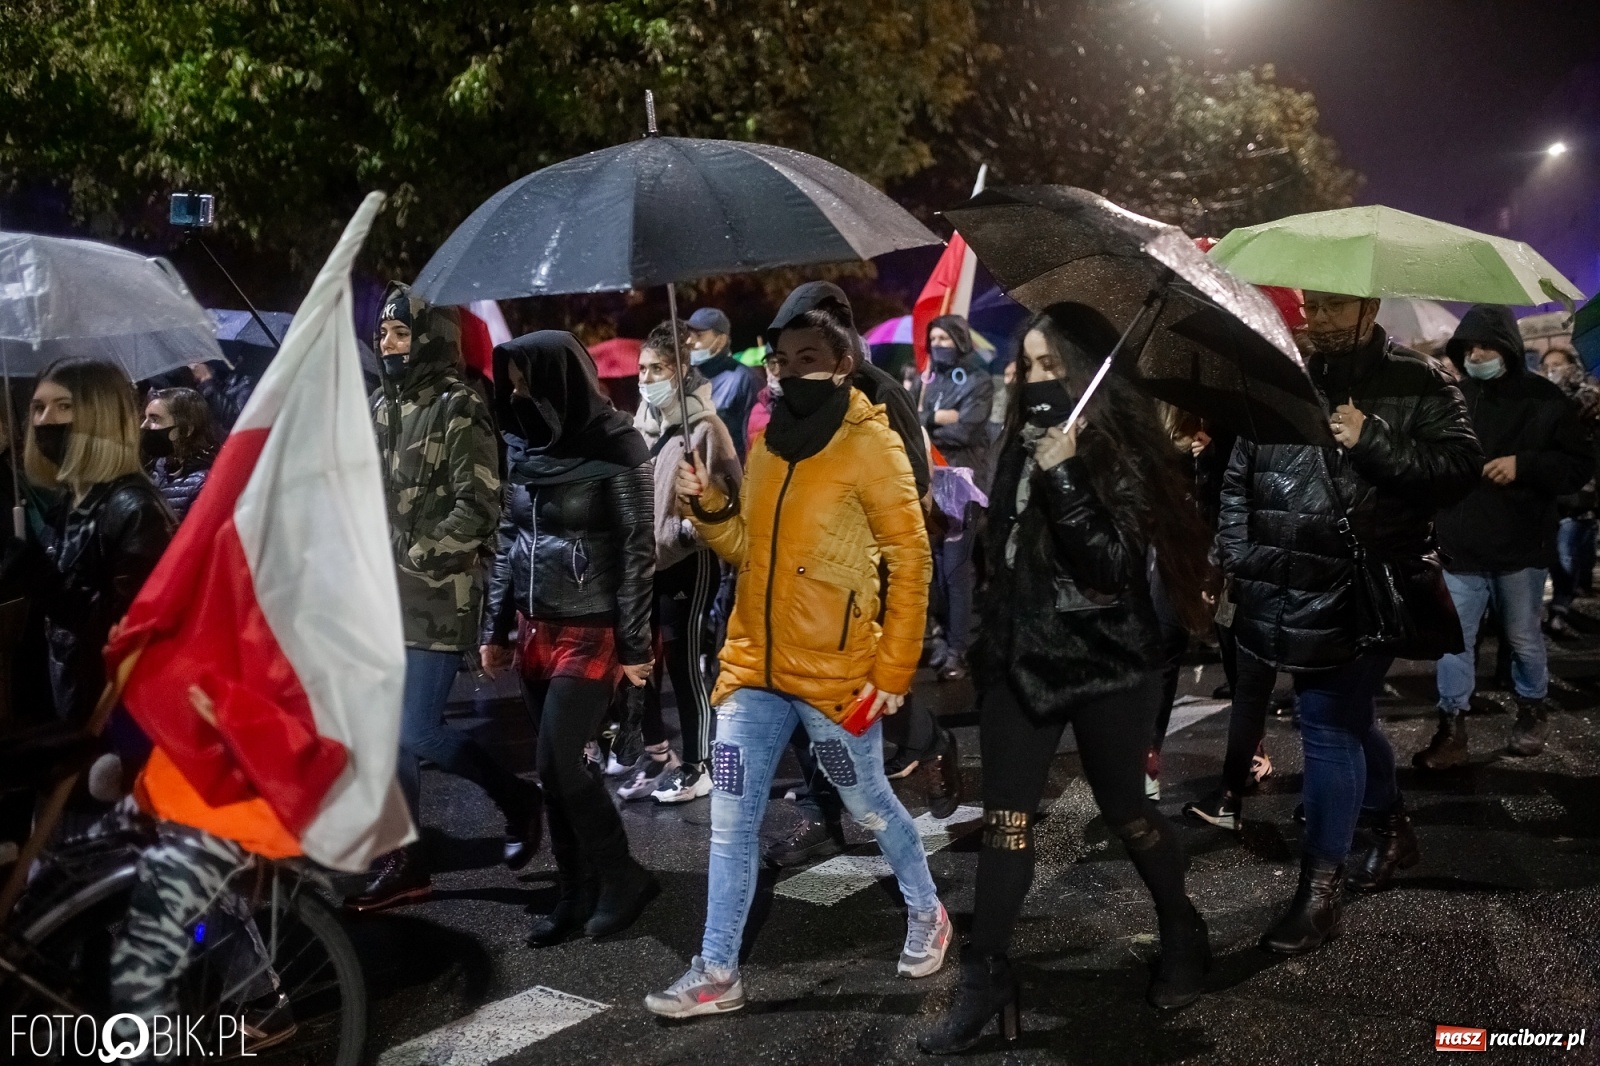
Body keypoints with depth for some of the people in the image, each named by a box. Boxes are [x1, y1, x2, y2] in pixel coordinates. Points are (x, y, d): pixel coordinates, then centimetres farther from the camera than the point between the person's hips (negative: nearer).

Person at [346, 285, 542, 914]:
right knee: (387, 733, 9)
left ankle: (516, 798, 16)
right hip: (383, 599, 8)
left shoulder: (458, 408, -9)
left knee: (417, 734, -8)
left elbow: (478, 507, -16)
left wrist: (411, 558, -16)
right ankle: (403, 863, 21)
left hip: (435, 600, -8)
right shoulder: (381, 408, 14)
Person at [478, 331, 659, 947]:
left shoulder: (615, 446, -10)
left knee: (557, 766, -9)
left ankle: (622, 878, 10)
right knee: (557, 768, 8)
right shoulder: (524, 444, 8)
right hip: (536, 629, 6)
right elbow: (509, 539, 13)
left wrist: (634, 646, -12)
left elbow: (637, 550, -11)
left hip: (591, 631, -6)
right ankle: (577, 893, 21)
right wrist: (496, 628, 12)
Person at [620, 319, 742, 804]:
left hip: (687, 561, -7)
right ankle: (657, 756, 31)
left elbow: (731, 492, -13)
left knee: (683, 664, 0)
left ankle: (695, 767, 16)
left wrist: (695, 523, -25)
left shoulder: (703, 425, -12)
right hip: (643, 559, 7)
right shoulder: (642, 419, 9)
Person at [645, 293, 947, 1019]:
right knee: (731, 819, 5)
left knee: (868, 805, 13)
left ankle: (926, 914, 38)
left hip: (833, 671, -5)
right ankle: (716, 973, 16)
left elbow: (911, 560, -10)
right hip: (754, 663, 5)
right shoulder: (767, 443, 9)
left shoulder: (870, 444, -9)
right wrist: (707, 506, -4)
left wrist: (894, 670, -13)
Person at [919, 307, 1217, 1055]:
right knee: (1005, 816, 3)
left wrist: (1065, 476, -25)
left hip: (1104, 659, -5)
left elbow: (1115, 562, -19)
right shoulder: (1023, 441, 8)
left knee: (1122, 808, 10)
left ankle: (1182, 935, 35)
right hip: (1022, 654, 5)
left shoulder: (1123, 448, -10)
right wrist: (990, 638, 19)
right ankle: (984, 977, 11)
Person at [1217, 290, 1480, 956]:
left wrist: (1375, 443, -18)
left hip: (1364, 595, -5)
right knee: (1349, 721, 20)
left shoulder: (1416, 387, -1)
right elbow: (1236, 480, 14)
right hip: (1290, 597, 5)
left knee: (1329, 727, -4)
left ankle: (1320, 888, 7)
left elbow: (1462, 465, -9)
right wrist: (1239, 559, 7)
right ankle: (1393, 827, 44)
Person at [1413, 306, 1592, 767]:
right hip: (1460, 545, 1)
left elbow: (1581, 465, -4)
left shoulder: (1545, 399, -3)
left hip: (1521, 545, -1)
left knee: (1523, 639, 15)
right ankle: (1451, 730, 8)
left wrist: (1524, 466, -19)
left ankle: (1533, 712, 37)